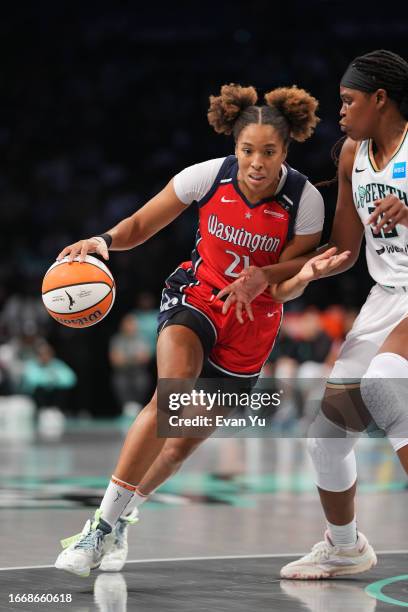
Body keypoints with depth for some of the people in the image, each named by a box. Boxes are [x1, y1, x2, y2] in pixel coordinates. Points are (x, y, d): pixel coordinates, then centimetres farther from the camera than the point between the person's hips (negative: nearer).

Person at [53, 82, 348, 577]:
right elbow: (140, 226, -4)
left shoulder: (305, 201, -17)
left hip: (253, 320, 1)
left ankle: (121, 518, 33)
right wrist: (105, 241, -25)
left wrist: (305, 275, -32)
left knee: (184, 443, 5)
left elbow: (281, 289, -10)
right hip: (196, 295, -1)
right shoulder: (208, 176, -17)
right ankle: (103, 524, -26)